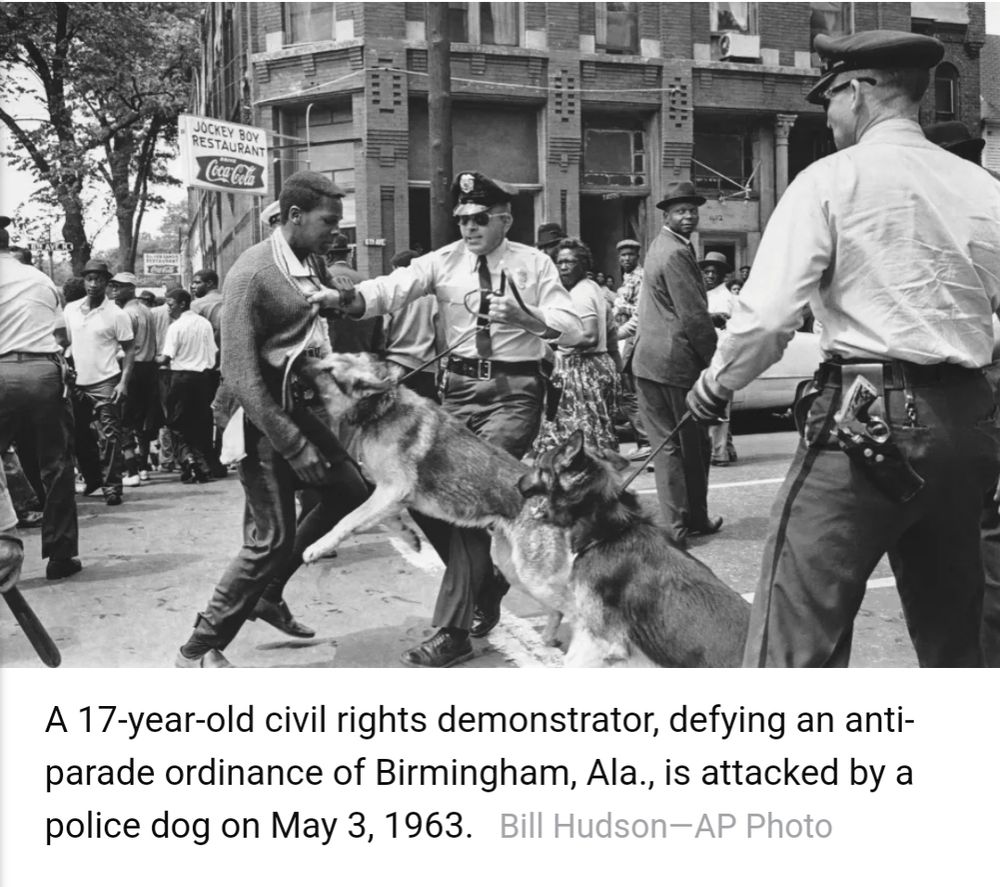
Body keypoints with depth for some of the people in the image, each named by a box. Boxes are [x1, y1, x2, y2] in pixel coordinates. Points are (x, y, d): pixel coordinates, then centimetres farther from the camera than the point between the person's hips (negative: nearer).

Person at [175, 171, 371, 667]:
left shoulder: (313, 263, 6)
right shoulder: (252, 274, -19)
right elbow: (240, 375, -23)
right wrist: (293, 446, -24)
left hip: (301, 402, 9)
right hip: (261, 415, -9)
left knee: (348, 491, 14)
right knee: (271, 536, -7)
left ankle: (267, 594, 27)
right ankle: (199, 650, 8)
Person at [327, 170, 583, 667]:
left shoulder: (534, 264, 0)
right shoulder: (444, 261, 4)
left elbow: (573, 329, -8)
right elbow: (394, 289, -13)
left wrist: (528, 319, -29)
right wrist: (355, 298, -35)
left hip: (514, 391, -4)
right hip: (460, 387, 4)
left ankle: (453, 631, -7)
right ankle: (485, 587, 30)